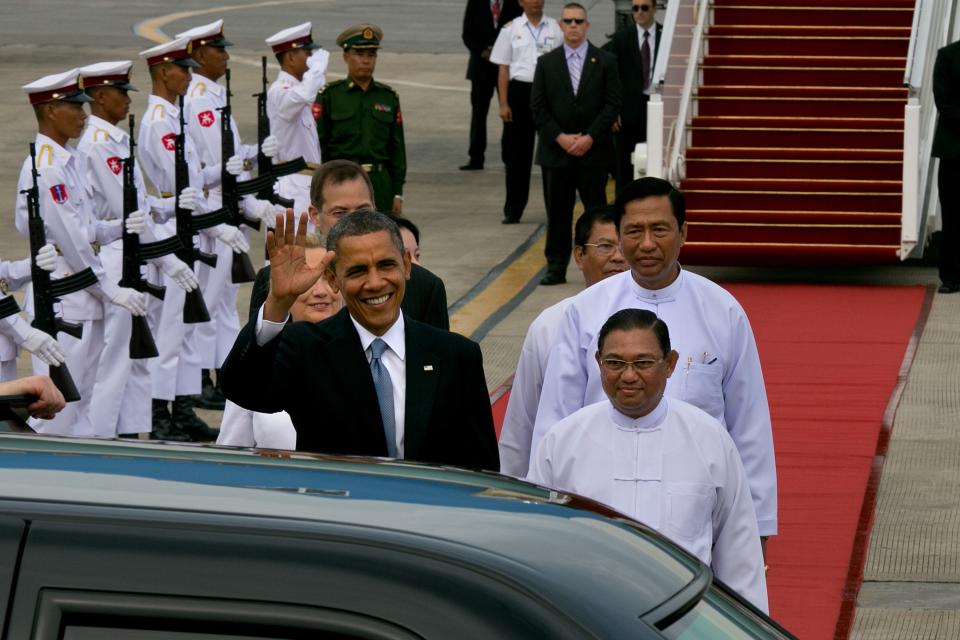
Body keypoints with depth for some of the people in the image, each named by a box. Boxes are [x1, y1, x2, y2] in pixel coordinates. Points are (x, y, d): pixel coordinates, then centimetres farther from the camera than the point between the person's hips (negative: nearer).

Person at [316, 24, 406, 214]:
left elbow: (397, 148, 11)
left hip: (380, 183, 3)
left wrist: (397, 193, 7)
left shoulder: (389, 97, 10)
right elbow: (317, 145, 0)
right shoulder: (329, 95, 1)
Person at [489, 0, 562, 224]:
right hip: (519, 91, 0)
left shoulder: (556, 29, 4)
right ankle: (513, 210, 12)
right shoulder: (511, 29, 5)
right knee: (516, 153, 4)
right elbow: (503, 69, 5)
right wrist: (503, 104, -1)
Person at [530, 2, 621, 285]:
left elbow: (612, 105, -1)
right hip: (556, 150, 1)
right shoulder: (546, 63, 7)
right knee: (557, 212, 4)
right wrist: (560, 138, -8)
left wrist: (589, 138, -11)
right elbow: (538, 107, 3)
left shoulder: (605, 62, 3)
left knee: (596, 210, 0)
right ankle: (556, 267, 9)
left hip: (594, 150, -1)